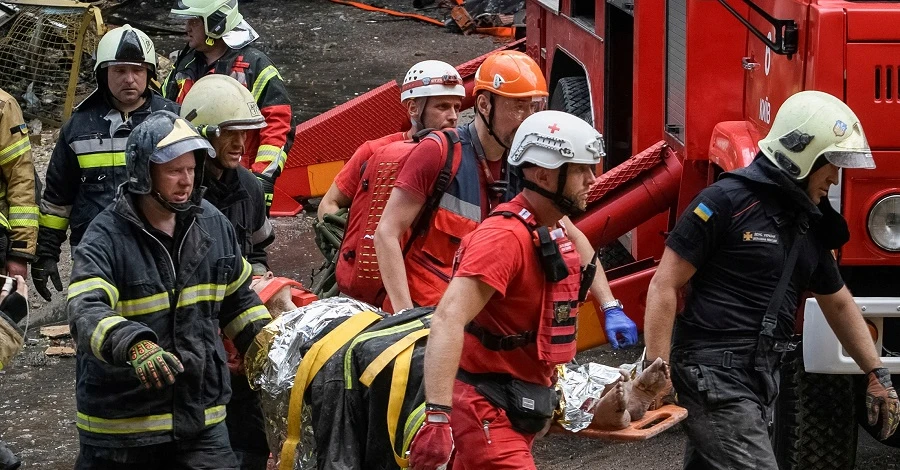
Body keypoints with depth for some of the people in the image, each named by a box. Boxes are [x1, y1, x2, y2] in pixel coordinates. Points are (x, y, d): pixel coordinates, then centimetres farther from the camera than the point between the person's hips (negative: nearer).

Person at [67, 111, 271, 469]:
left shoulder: (213, 224, 6)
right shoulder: (106, 238, -14)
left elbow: (238, 298, 22)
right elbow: (86, 311, -30)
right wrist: (133, 345, -48)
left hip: (201, 416, 4)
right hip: (120, 424, -4)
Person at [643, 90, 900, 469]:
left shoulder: (808, 224, 14)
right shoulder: (726, 202, -11)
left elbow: (839, 304, 27)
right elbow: (664, 287, -12)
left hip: (761, 379, 8)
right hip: (713, 377, -8)